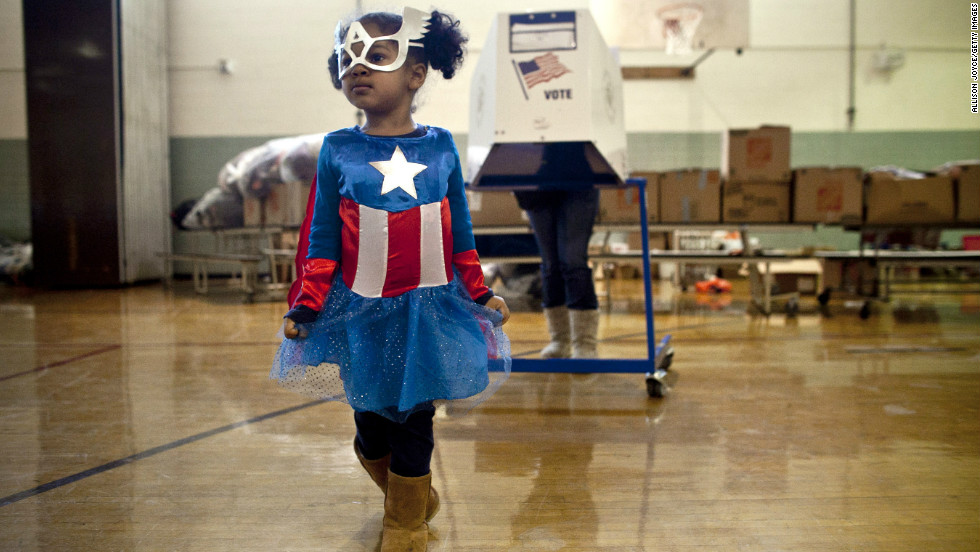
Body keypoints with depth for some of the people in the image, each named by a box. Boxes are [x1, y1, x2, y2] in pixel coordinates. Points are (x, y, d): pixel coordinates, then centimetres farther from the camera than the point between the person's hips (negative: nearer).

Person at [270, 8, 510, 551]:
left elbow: (460, 232, 6)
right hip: (361, 312, 0)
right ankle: (410, 498, 40)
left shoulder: (440, 147, -1)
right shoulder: (337, 150, -3)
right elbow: (321, 237, 1)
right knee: (371, 419, 10)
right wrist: (305, 304, -4)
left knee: (415, 418, 7)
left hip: (429, 307, 0)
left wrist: (481, 293, 8)